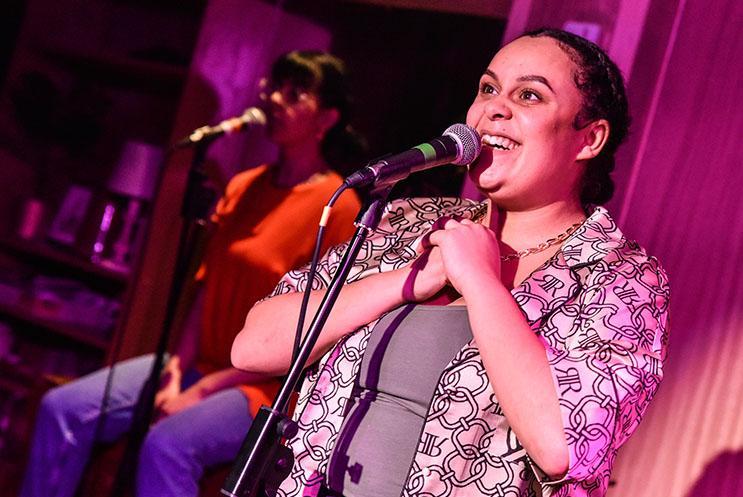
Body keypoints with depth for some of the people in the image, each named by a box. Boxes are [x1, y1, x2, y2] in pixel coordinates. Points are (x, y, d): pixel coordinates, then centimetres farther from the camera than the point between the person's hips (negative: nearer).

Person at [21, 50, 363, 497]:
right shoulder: (242, 187, 11)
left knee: (167, 446, -34)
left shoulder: (338, 207, -12)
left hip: (267, 385, -7)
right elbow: (209, 287, 10)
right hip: (199, 365, 7)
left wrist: (203, 390, -16)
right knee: (63, 409, -9)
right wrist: (179, 367, -7)